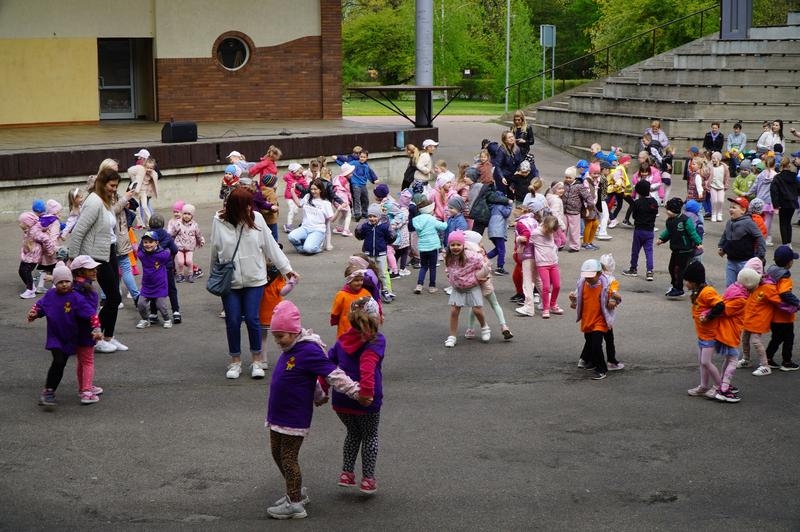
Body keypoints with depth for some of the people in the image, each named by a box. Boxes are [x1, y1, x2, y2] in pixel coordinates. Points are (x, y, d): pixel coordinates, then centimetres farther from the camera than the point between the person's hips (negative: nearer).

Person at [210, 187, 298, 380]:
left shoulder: (256, 219, -6)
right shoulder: (219, 222, -7)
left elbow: (271, 246, 0)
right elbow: (215, 252, 3)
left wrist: (286, 269, 3)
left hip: (254, 279, 0)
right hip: (229, 281, 0)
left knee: (252, 319, -3)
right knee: (233, 321, 4)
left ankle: (257, 361, 13)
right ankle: (235, 362, 20)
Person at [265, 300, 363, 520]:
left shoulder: (309, 351, -20)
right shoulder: (290, 350, 7)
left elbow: (334, 375, -21)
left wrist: (356, 392, -25)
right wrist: (318, 396, 32)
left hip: (295, 418, -9)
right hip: (278, 415, 9)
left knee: (288, 459, -1)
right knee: (277, 454, 18)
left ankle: (295, 504, 10)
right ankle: (297, 493, 33)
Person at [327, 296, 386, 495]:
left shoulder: (342, 340, 8)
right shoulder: (376, 341, -11)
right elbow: (368, 364, -28)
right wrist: (367, 391, -34)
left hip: (340, 400, 5)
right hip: (366, 402, -5)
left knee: (353, 434, 26)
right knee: (370, 436, 16)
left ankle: (346, 473, 26)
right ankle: (368, 479, 19)